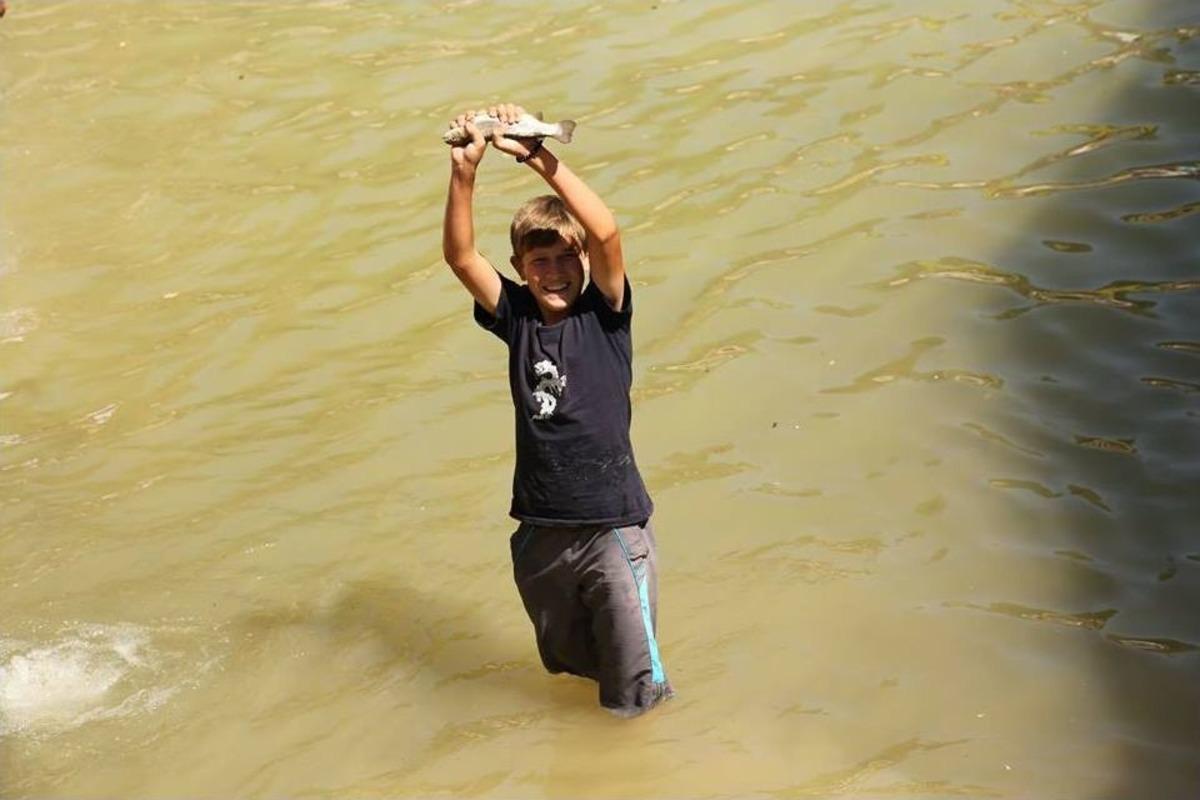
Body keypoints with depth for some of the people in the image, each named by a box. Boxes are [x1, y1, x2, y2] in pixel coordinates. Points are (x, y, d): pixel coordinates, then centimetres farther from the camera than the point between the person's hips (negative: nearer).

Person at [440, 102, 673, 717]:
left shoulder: (604, 314, -6)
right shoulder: (517, 317, 2)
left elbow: (606, 231, -22)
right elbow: (460, 256, -9)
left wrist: (538, 158, -28)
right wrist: (464, 172, -22)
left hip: (613, 522, -4)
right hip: (541, 528, 4)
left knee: (635, 689, 0)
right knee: (568, 660, 23)